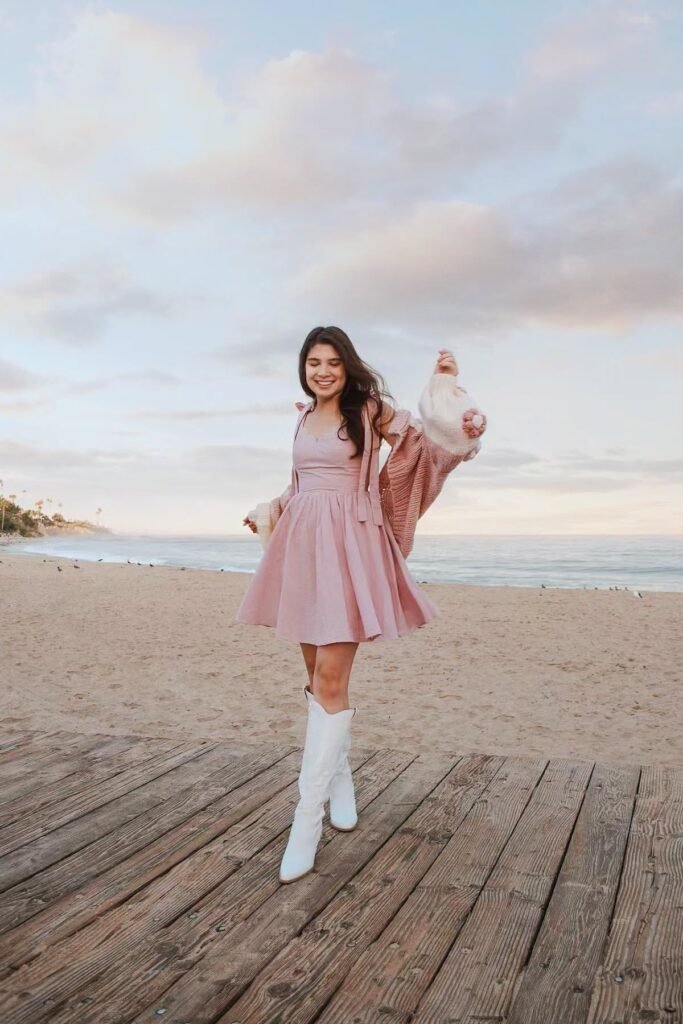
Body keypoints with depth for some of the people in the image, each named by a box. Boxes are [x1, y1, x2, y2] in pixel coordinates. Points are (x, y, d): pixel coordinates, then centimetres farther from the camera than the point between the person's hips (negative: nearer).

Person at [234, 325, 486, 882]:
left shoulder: (372, 410, 0)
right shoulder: (304, 418, 16)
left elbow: (430, 440, -5)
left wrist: (449, 385, -14)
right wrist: (269, 512, 16)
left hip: (347, 547, -6)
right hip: (302, 545, 6)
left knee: (330, 679, -11)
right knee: (318, 676, 11)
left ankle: (307, 817, -8)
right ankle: (339, 777, 30)